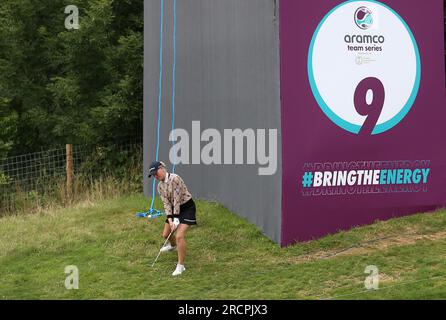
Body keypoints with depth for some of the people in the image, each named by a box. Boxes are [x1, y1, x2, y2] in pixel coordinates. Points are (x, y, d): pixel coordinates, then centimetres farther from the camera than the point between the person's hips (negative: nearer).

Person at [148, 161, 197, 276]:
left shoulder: (174, 178, -24)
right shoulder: (160, 186, 0)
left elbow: (177, 200, -25)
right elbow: (166, 203, -5)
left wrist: (176, 218, -24)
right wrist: (170, 219, -17)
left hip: (187, 207, -8)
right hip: (175, 209, 8)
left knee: (179, 236, -21)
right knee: (166, 234, 17)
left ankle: (181, 266, -11)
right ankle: (173, 245, 54)